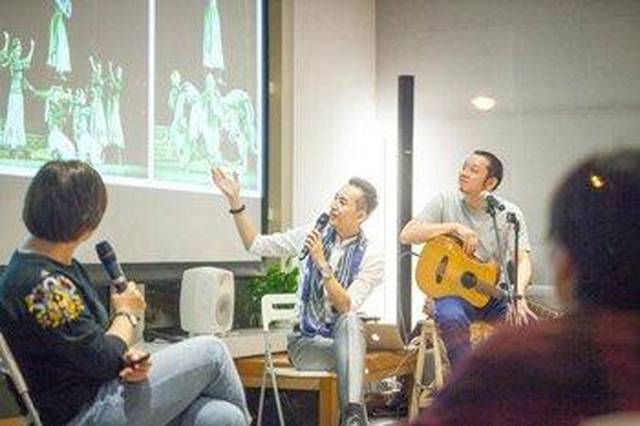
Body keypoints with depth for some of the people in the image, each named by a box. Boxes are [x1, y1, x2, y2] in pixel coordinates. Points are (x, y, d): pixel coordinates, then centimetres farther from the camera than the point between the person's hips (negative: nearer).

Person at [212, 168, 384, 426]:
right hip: (305, 341, 1)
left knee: (350, 321, -36)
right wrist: (235, 202, -6)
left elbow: (347, 308, -18)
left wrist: (323, 264, -27)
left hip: (343, 337, -1)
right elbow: (256, 245, 3)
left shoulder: (370, 258, -7)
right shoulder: (313, 235, 2)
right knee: (354, 354, -31)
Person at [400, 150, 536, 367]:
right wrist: (453, 227, -18)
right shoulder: (445, 201, 1)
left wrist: (517, 295, -29)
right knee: (450, 317, -36)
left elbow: (522, 260, -9)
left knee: (526, 322, -26)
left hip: (495, 293, 1)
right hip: (453, 290, -1)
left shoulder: (509, 213, 0)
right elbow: (407, 235, -8)